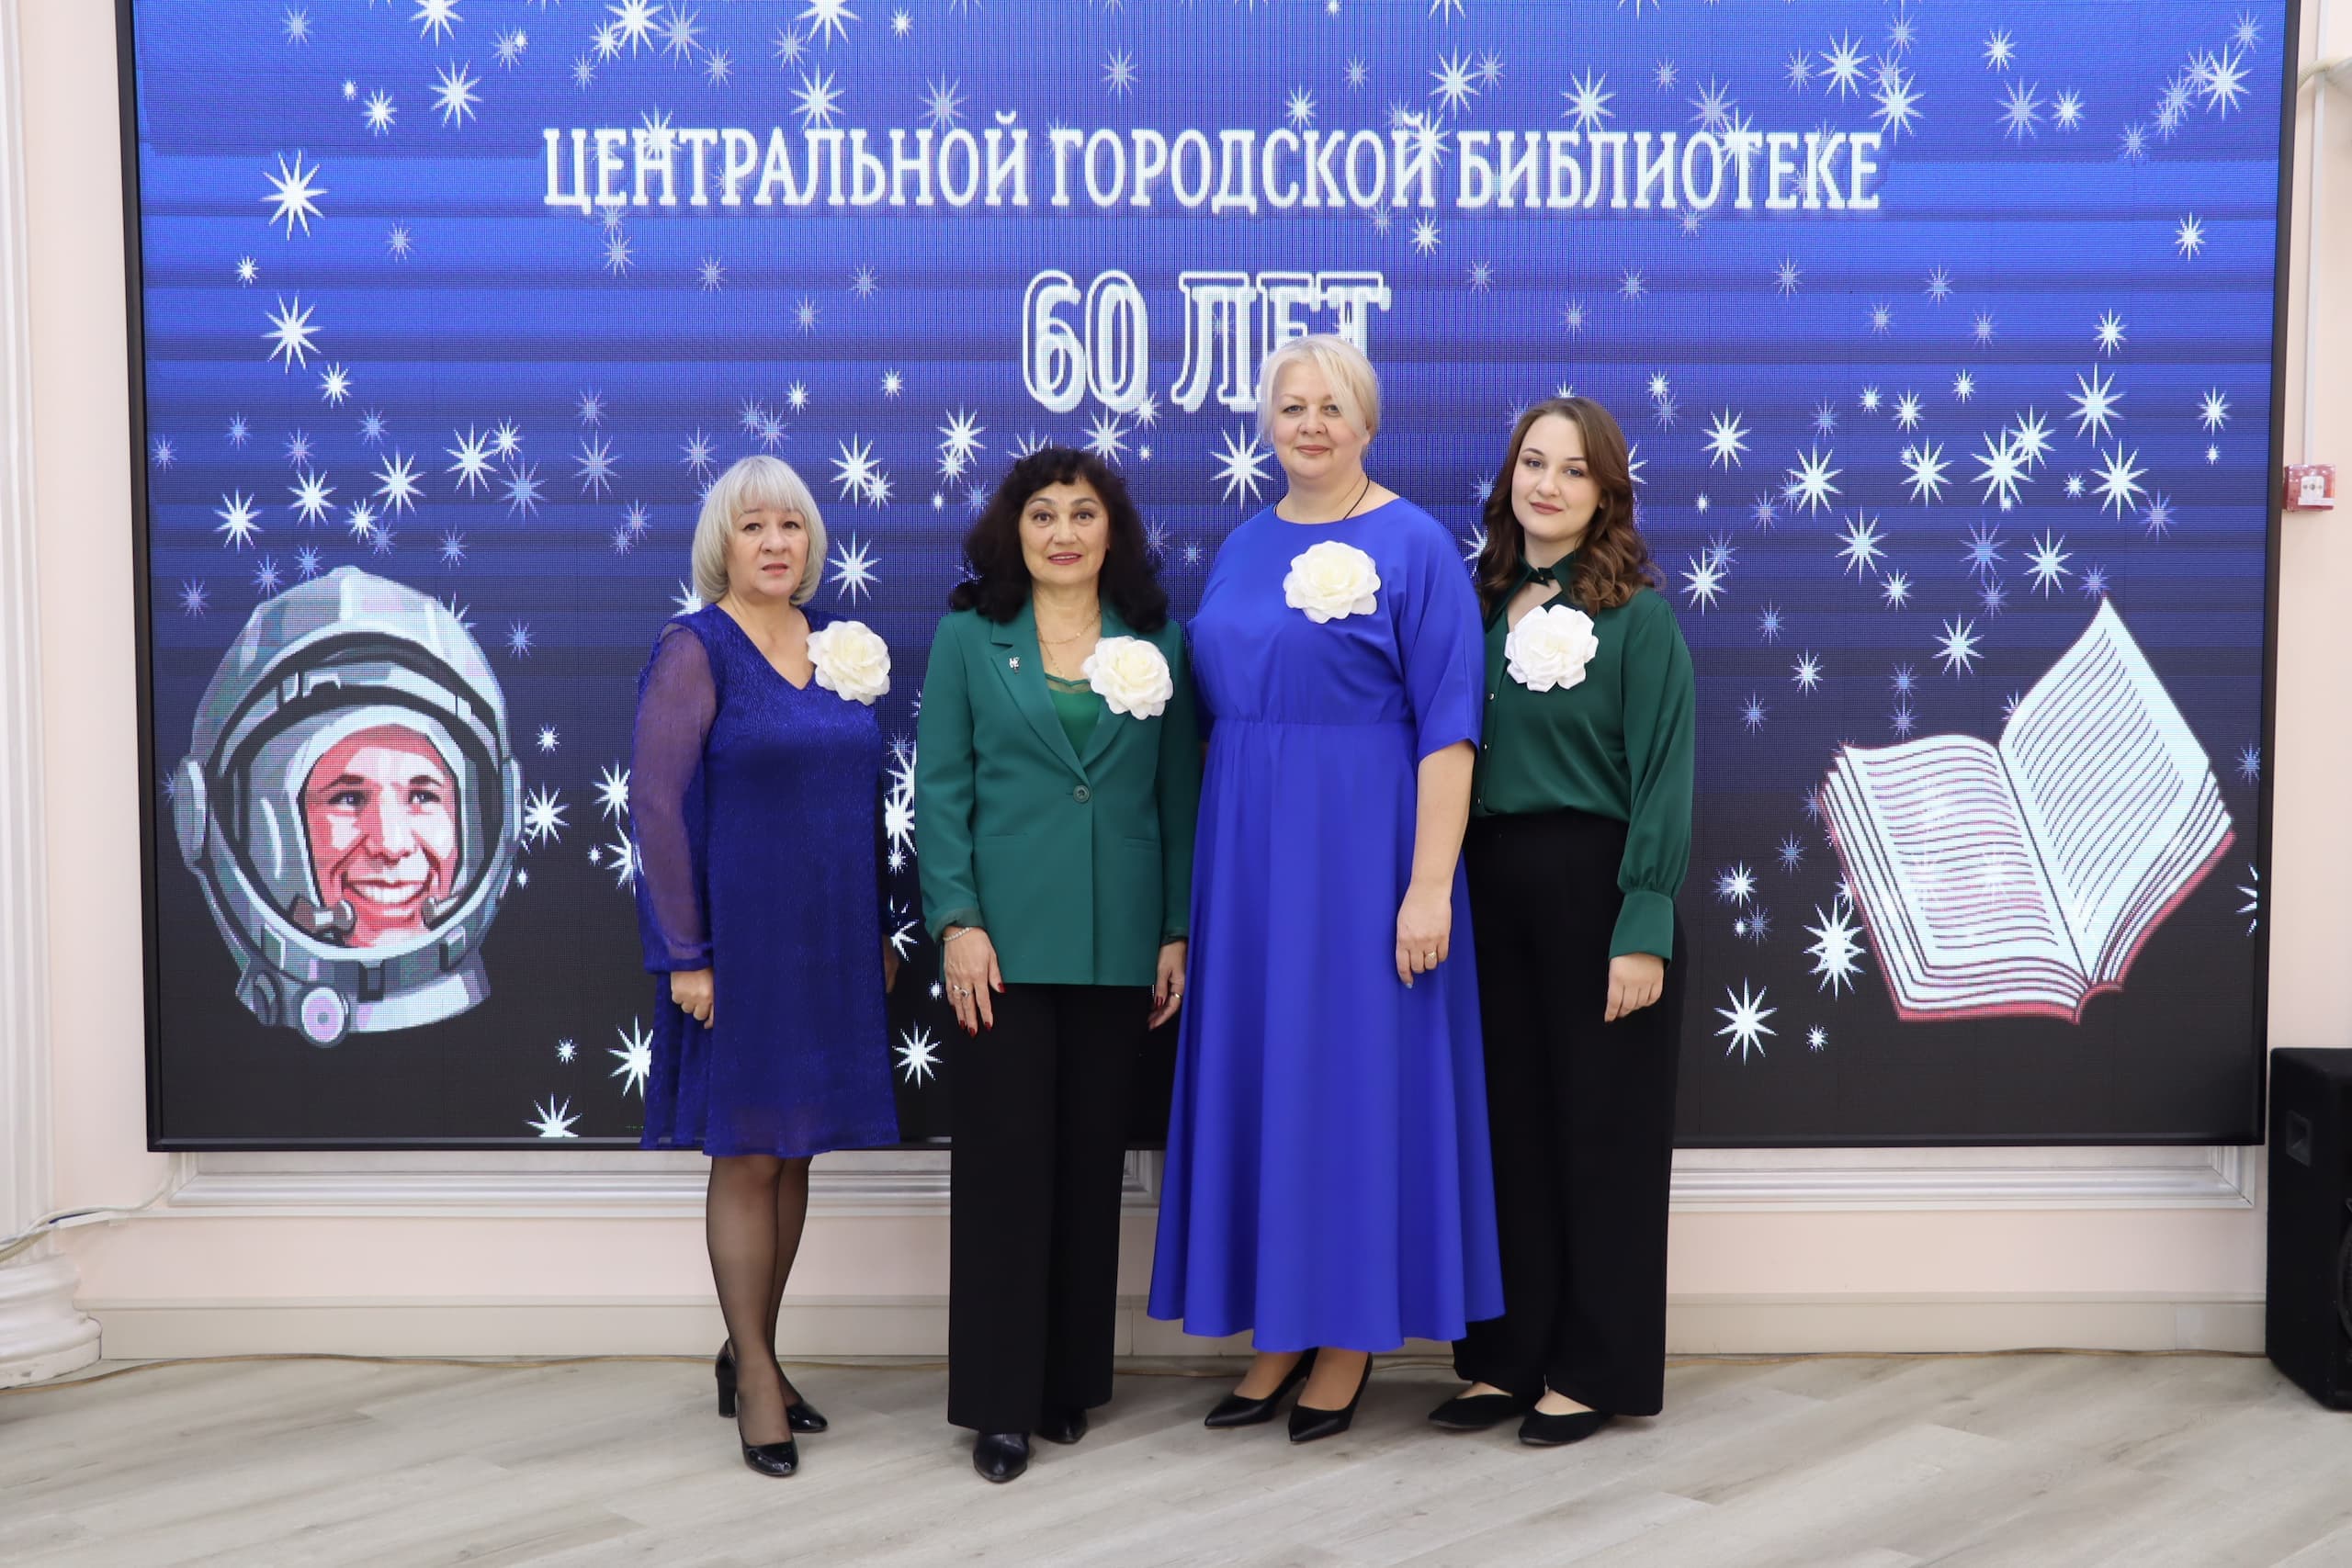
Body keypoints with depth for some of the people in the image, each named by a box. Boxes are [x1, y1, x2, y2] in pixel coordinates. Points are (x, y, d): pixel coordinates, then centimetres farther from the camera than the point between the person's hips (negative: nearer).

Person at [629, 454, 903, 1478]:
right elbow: (655, 805, -12)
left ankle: (750, 1353, 27)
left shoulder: (838, 646, 9)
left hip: (831, 944, 6)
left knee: (796, 1150, 12)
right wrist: (685, 955, -15)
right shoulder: (695, 651, -8)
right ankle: (756, 1378, 15)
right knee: (747, 1156, 2)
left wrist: (879, 930, 11)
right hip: (741, 943, -6)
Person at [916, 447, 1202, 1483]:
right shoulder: (968, 637, 4)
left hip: (1120, 941, 2)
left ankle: (1069, 1382, 21)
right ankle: (999, 1403, 7)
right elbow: (941, 786, 0)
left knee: (1092, 1158, 8)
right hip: (1007, 937, -2)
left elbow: (1179, 794, 7)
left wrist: (1178, 932, 2)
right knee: (1005, 1153, -2)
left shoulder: (1158, 642, 7)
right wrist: (958, 921, -8)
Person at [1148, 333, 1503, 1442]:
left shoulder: (1414, 545, -7)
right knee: (1257, 1077, 9)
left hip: (1360, 849, -6)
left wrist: (1429, 885, -17)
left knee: (1353, 1075, 1)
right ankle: (1282, 1329, 21)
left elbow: (1447, 725, -11)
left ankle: (1352, 1338, 16)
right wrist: (1212, 865, 9)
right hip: (1250, 851, 6)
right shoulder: (1243, 550, 11)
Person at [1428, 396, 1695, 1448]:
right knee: (1507, 1122, 9)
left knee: (1600, 1127, 4)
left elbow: (1660, 778, -9)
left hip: (1595, 887, -5)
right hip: (1490, 887, 5)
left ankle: (1595, 1370, 16)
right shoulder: (1483, 604, 9)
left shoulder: (1637, 614, -4)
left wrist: (1643, 929, -16)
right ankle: (1508, 1356, 21)